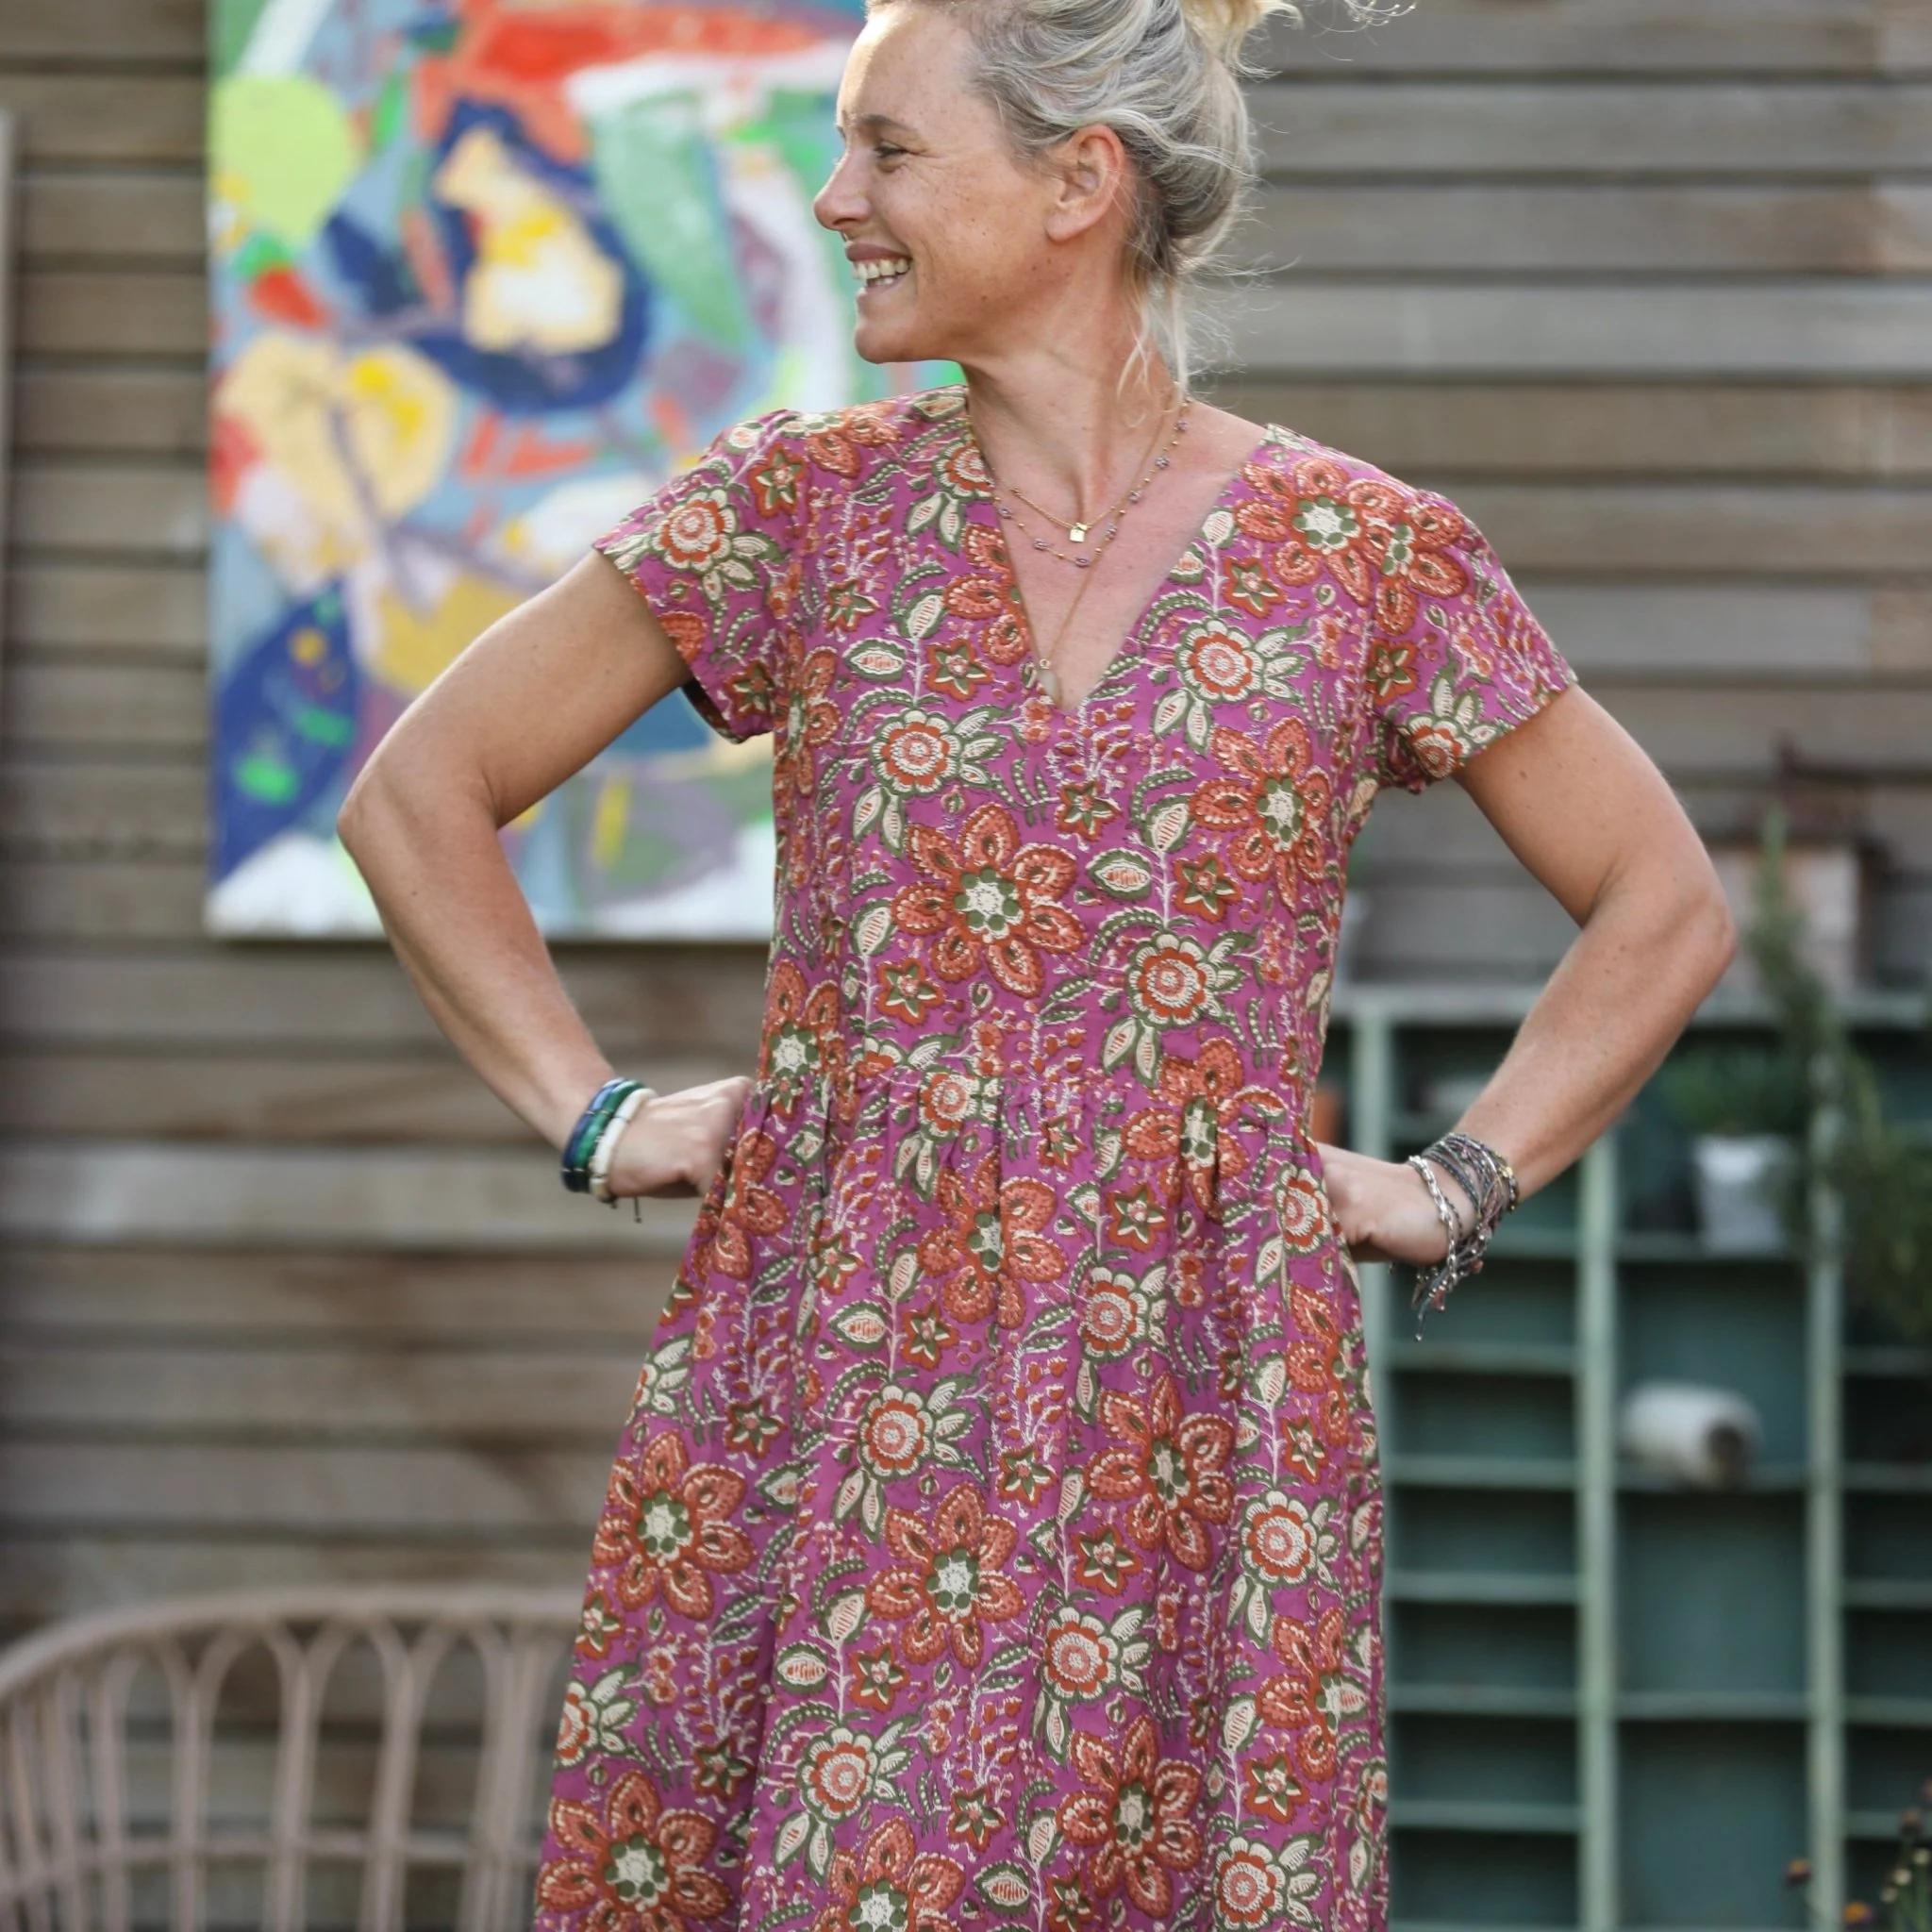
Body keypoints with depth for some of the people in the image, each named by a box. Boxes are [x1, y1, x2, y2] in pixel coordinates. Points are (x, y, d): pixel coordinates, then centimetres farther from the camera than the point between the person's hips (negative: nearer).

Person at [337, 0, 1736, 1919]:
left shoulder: (1367, 556, 2)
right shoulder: (800, 508, 4)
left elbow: (1662, 907, 11)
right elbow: (419, 793, 11)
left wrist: (1455, 1185, 4)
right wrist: (597, 1117, 4)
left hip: (1202, 1396, -1)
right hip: (835, 1381, 1)